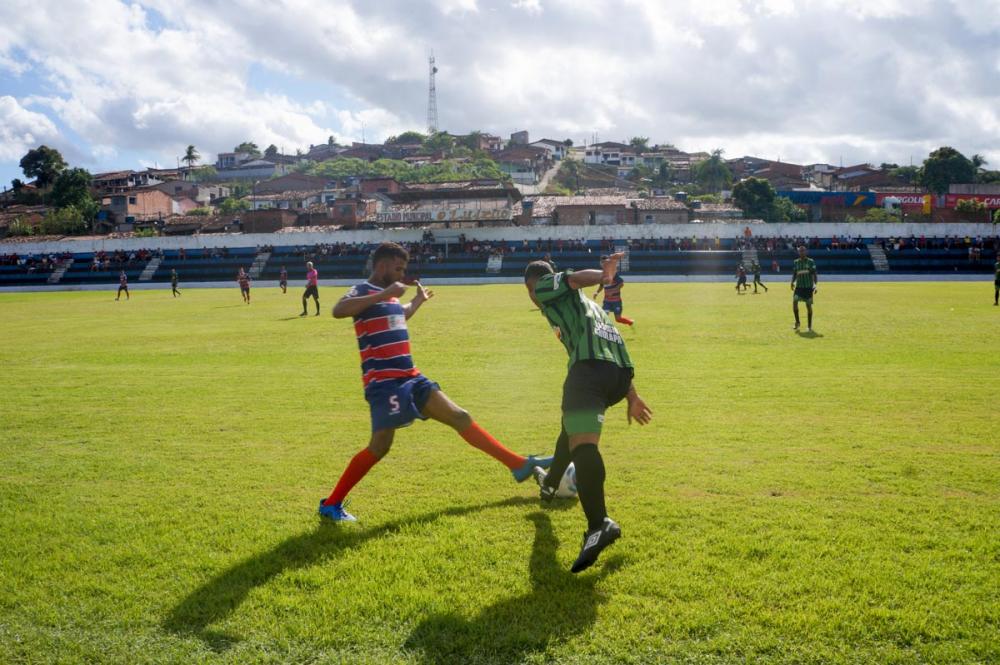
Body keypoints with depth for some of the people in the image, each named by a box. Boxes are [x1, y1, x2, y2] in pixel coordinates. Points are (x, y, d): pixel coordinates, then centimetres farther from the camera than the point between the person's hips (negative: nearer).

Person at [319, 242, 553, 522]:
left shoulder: (389, 297, 18)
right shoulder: (363, 291, -7)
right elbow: (338, 311, -31)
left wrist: (418, 301, 42)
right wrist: (385, 294, -32)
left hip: (411, 378, 9)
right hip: (384, 382, -8)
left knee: (459, 417, 7)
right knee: (380, 445, -13)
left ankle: (520, 465, 12)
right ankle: (331, 504, 3)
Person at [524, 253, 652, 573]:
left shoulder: (546, 287, 16)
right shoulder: (590, 305, 37)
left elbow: (574, 278, -5)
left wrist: (604, 275, -23)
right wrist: (631, 396, 28)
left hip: (590, 367, -9)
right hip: (621, 372, 9)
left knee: (583, 441, -22)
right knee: (573, 426, 32)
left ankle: (600, 524, -41)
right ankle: (550, 483, 54)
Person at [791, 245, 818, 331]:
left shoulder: (811, 262, 0)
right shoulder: (796, 262, 9)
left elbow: (814, 274, -1)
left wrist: (815, 285, -11)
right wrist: (792, 282, -2)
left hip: (808, 287, -2)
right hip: (799, 286, 2)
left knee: (808, 305, 0)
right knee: (794, 301, -16)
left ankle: (810, 326, 12)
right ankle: (797, 322, 0)